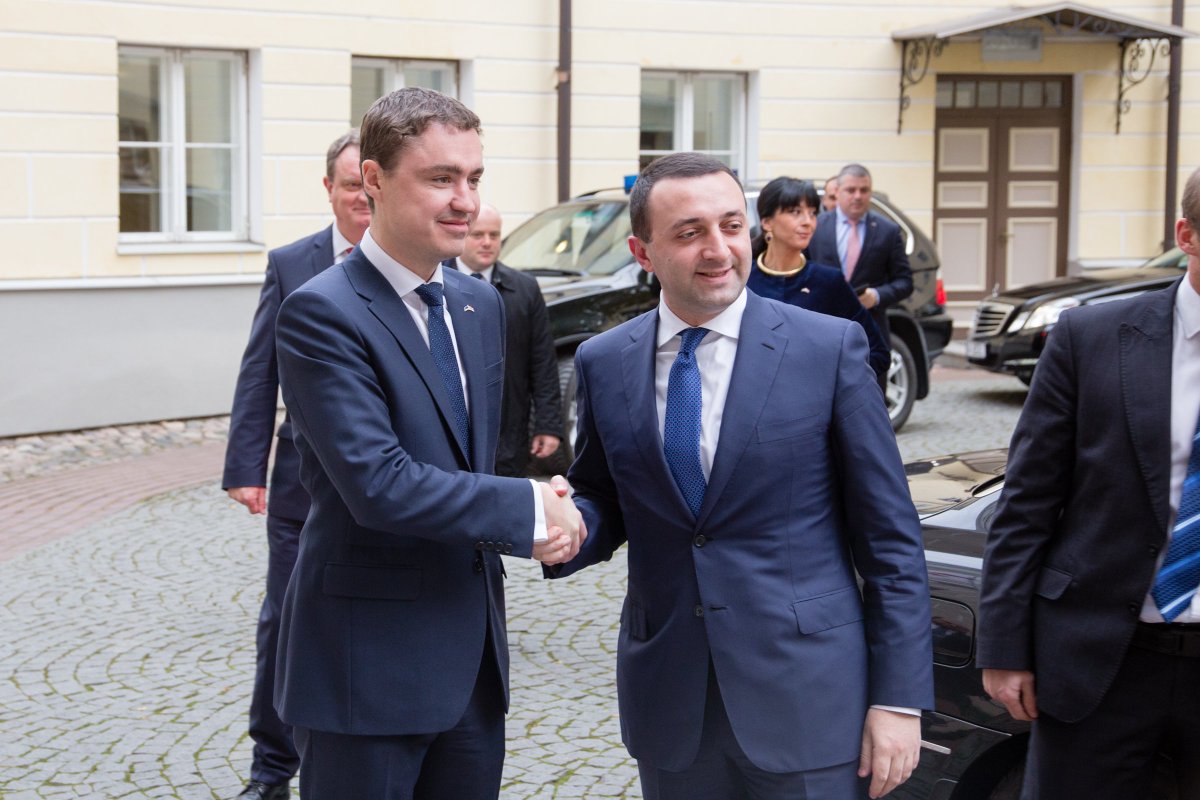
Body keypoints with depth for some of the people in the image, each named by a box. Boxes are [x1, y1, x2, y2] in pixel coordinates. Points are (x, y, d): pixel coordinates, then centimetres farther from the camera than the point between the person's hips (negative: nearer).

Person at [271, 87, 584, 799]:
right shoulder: (323, 312, -15)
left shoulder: (482, 304, 10)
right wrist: (528, 508, -16)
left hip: (475, 655, 7)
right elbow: (377, 484, -23)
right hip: (369, 664, -7)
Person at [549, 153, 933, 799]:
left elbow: (889, 538, -4)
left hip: (807, 698, -3)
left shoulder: (829, 347, -6)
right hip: (667, 701, 3)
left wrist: (899, 698, -7)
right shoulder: (603, 363, 3)